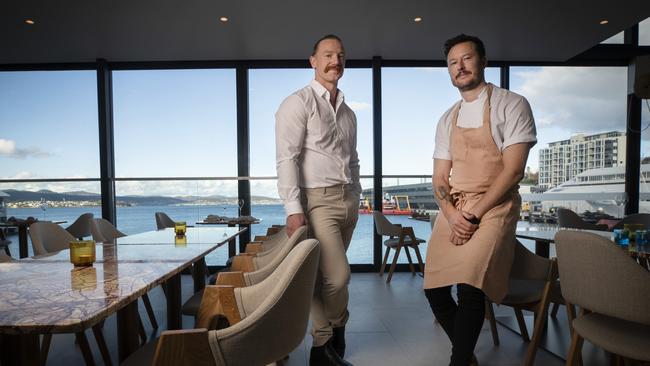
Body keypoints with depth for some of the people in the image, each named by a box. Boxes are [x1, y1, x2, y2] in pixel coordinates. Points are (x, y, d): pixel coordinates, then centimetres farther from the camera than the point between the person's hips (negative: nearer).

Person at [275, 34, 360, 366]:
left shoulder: (347, 112, 19)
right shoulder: (298, 103, -3)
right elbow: (287, 158, -11)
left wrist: (356, 199, 17)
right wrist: (293, 209, -18)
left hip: (348, 200, 6)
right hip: (318, 200, -6)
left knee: (327, 275, 11)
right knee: (337, 275, -10)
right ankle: (334, 336, 17)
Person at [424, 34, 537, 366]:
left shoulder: (512, 105, -1)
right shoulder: (447, 120, 14)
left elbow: (513, 170, -9)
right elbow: (439, 179, 10)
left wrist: (474, 215, -14)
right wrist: (452, 215, -9)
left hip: (492, 209, -5)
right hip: (452, 211, 5)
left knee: (468, 287, -24)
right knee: (434, 288, 1)